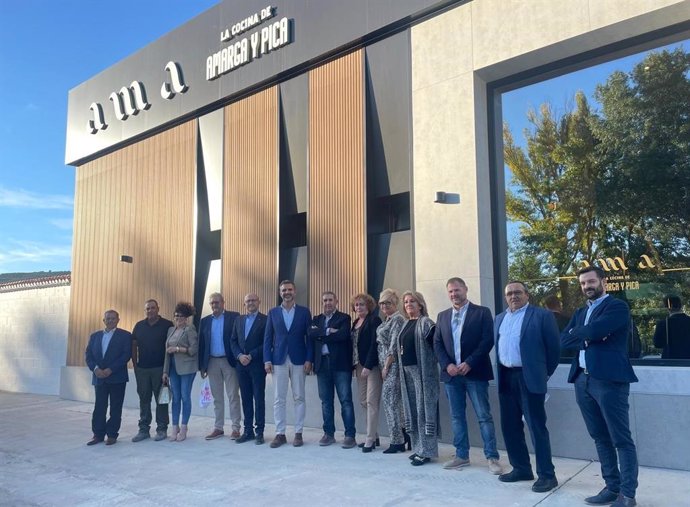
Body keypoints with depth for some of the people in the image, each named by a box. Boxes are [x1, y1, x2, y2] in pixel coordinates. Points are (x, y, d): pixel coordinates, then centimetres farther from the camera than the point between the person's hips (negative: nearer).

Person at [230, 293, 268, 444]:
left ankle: (259, 432, 7)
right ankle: (248, 431, 17)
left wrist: (251, 356, -14)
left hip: (257, 365, -5)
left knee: (259, 398, 0)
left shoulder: (265, 320, -3)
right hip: (241, 364, 5)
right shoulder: (238, 320, 13)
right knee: (246, 399, 9)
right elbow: (233, 341, 11)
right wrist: (239, 356, -5)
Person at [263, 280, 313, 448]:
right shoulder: (273, 312, 8)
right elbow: (267, 338, 6)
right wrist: (267, 360, -2)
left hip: (298, 360, -1)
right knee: (279, 399, 3)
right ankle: (280, 433, 12)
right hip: (279, 360, 1)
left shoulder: (304, 312, 4)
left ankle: (298, 433, 13)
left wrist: (309, 359, -7)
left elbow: (309, 337, 2)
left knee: (299, 398, 4)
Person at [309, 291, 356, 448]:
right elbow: (311, 333, -4)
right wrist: (328, 331, -15)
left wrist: (321, 334, -9)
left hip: (340, 363, -4)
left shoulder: (344, 318, 3)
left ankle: (350, 435, 0)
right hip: (322, 364, 4)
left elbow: (342, 335, -16)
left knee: (345, 400, -3)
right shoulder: (316, 319, 16)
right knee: (326, 400, 10)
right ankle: (329, 433, 19)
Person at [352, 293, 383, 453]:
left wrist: (368, 366, -20)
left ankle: (370, 439, -3)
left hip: (372, 365, -8)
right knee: (363, 401, 10)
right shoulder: (355, 322, 16)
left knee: (371, 401, -7)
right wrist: (355, 365, 5)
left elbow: (375, 344, -15)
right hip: (359, 365, 8)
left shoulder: (374, 320, -7)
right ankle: (374, 435, 20)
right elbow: (353, 344, 14)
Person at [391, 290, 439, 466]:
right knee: (412, 409, 11)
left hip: (422, 371, -7)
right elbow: (396, 346, 20)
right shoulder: (405, 324, 14)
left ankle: (426, 451, 4)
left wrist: (429, 361, -14)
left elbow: (436, 345, -15)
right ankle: (418, 448, 21)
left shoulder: (426, 323, -8)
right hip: (407, 371, 8)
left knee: (423, 409, -3)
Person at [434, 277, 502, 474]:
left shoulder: (482, 312, 0)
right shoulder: (442, 316, 13)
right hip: (451, 373, 4)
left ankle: (492, 457, 7)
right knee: (457, 416, 10)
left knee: (484, 416, -1)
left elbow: (487, 340, -8)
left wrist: (469, 363, -16)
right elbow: (437, 344, 9)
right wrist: (447, 365, -7)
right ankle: (461, 455, 20)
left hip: (475, 373, -4)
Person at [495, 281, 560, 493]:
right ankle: (521, 468, 25)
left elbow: (554, 347, -4)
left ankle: (546, 474, 7)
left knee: (536, 427, -3)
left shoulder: (542, 315, -5)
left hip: (529, 378, -6)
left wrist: (545, 373, 1)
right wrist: (500, 372, 13)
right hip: (506, 378, 7)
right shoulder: (500, 318, 14)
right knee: (510, 426, 12)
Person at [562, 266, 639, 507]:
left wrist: (578, 333, 1)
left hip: (609, 379, -7)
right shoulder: (580, 312, 19)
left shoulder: (617, 307, -3)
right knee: (600, 438, 14)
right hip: (583, 380, 8)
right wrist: (586, 337, -9)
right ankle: (612, 487, 24)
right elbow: (564, 340, 7)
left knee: (621, 439, 0)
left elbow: (594, 331, -19)